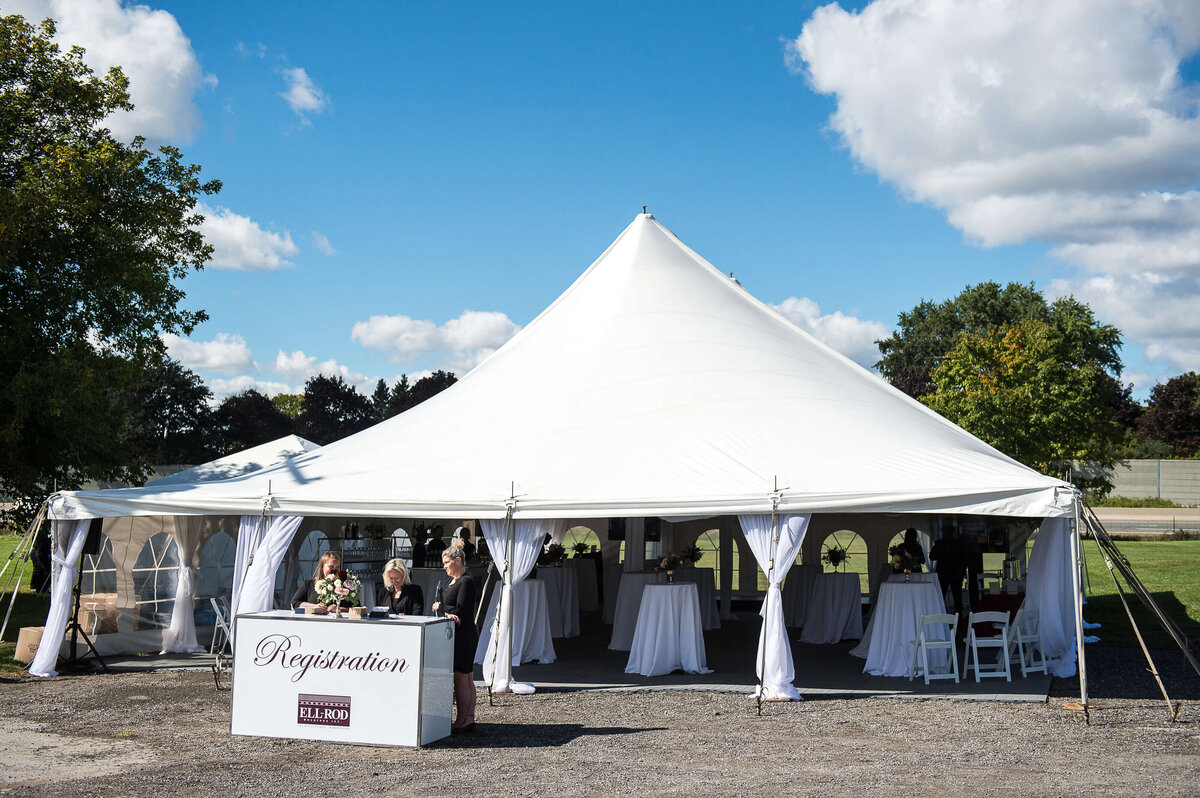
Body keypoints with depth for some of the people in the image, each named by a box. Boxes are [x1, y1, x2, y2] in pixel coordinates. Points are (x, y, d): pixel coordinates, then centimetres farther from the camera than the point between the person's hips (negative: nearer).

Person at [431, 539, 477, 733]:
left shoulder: (466, 582, -11)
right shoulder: (449, 582, 18)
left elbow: (460, 610, -17)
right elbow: (437, 603, 10)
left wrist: (441, 608, -6)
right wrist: (447, 612, -10)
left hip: (463, 637, -9)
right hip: (454, 637, 9)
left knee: (461, 680, -6)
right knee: (467, 680, 10)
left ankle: (461, 722, -3)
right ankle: (469, 719, 13)